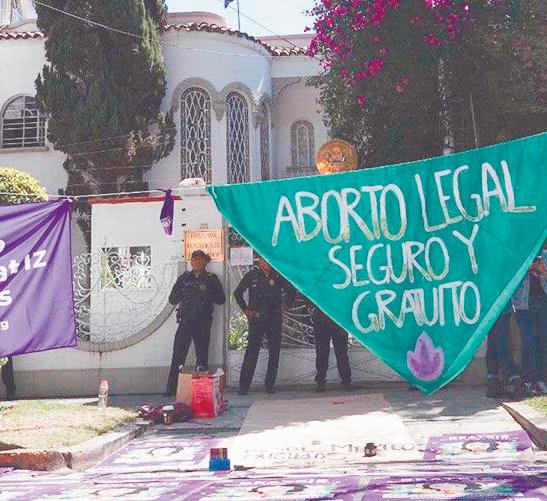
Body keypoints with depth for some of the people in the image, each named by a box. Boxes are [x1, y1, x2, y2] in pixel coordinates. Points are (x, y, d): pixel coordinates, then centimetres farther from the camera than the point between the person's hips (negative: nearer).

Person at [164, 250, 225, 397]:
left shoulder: (212, 279, 7)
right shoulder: (184, 278, 12)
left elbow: (221, 300, 3)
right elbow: (172, 299, 11)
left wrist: (207, 295, -11)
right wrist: (181, 296, -8)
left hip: (203, 323, -1)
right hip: (185, 321, 1)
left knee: (202, 356, 2)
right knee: (178, 356, -4)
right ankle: (171, 388, -1)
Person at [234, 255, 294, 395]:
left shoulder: (278, 276, 7)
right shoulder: (252, 275, 3)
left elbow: (290, 291, 22)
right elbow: (237, 292, 10)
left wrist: (285, 301, 6)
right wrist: (246, 310, 4)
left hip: (274, 319, 2)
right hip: (256, 319, -2)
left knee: (274, 352, 3)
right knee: (252, 351, -7)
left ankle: (270, 384, 12)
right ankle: (243, 385, -4)